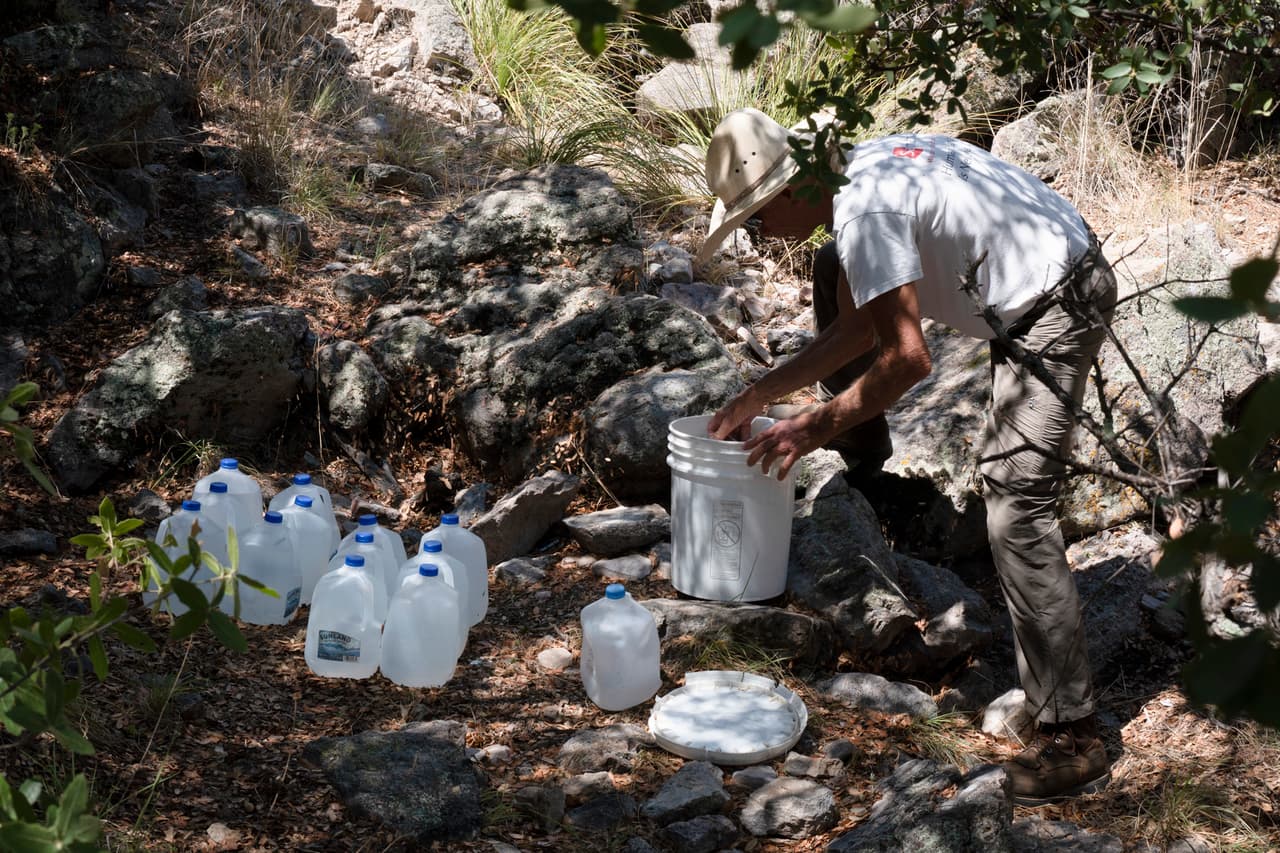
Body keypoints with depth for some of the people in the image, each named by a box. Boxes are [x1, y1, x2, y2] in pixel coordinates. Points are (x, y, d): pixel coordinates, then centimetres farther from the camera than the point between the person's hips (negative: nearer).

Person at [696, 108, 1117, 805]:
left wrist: (812, 428, -18)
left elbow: (908, 359, -28)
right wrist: (758, 396, 14)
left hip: (1055, 309, -10)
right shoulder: (860, 168, 6)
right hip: (1037, 279, 10)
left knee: (1015, 504, -17)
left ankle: (1071, 737, -17)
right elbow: (855, 330, 14)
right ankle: (861, 452, 39)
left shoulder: (863, 210, -25)